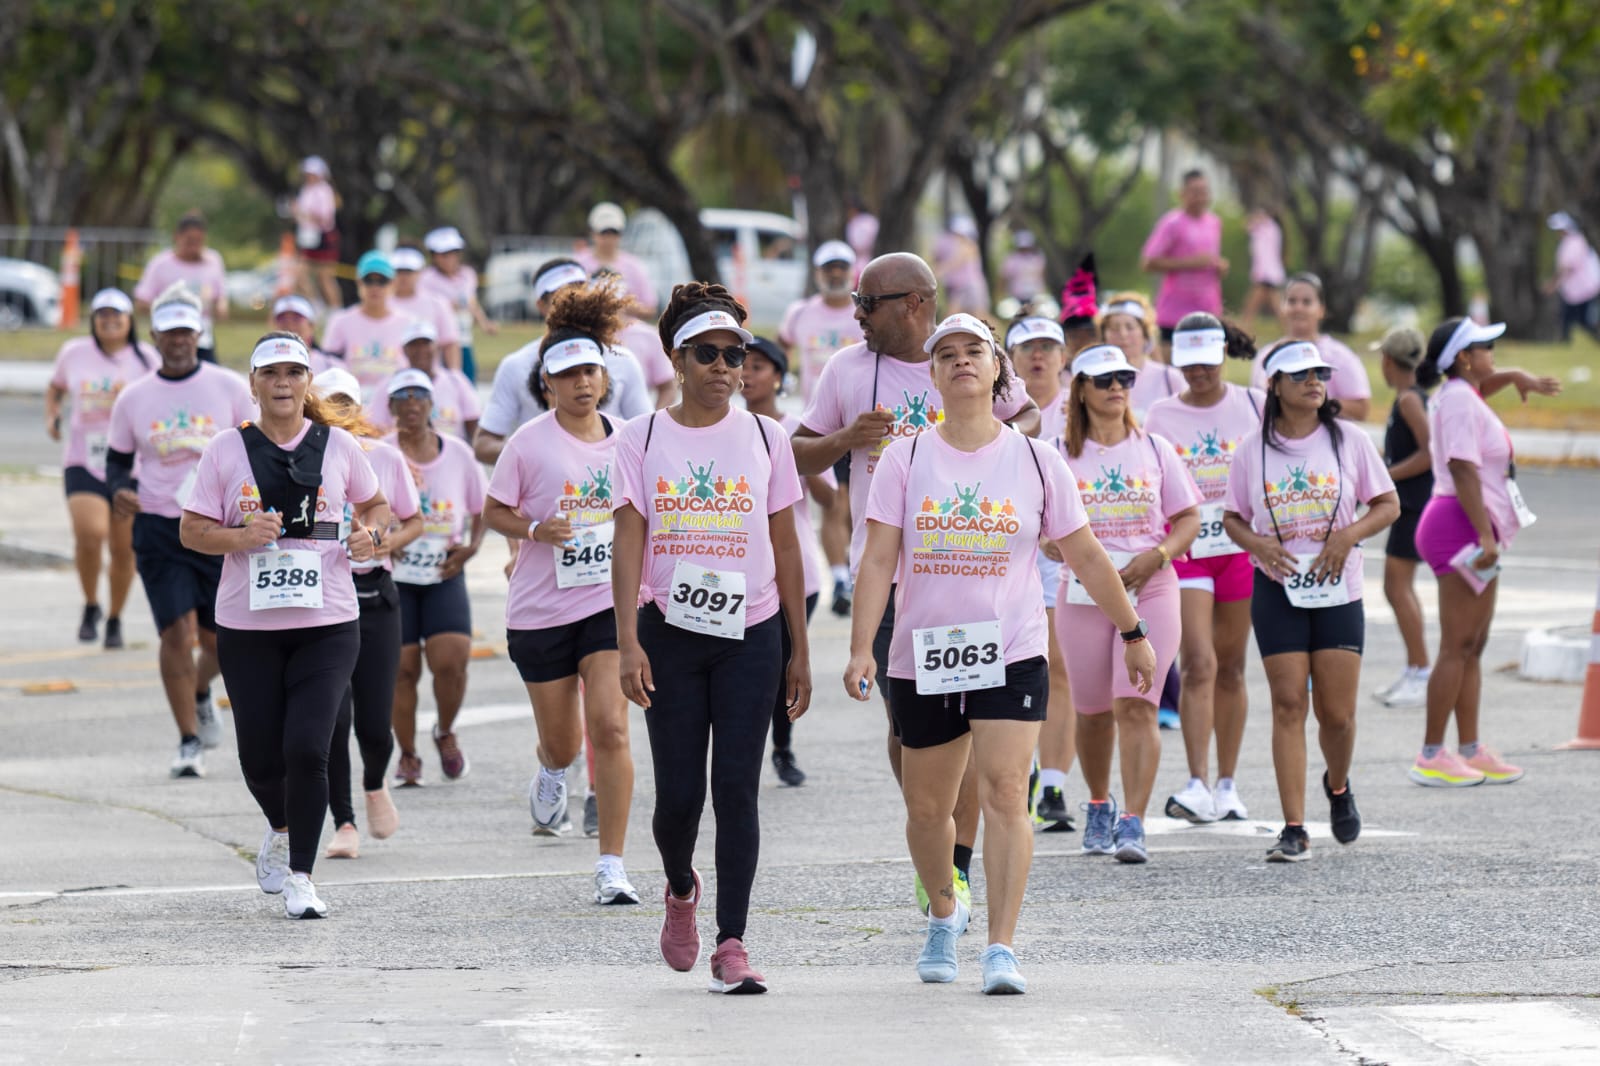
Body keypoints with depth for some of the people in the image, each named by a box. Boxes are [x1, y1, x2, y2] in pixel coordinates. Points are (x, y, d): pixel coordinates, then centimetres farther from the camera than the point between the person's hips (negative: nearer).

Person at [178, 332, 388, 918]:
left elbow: (375, 504, 20)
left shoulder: (339, 446, 4)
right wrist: (241, 538, -17)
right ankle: (281, 830, 40)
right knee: (260, 755, 6)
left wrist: (370, 534, -2)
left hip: (326, 625, -1)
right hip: (247, 627, 1)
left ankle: (300, 876, -1)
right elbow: (191, 530, 2)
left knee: (307, 747, -13)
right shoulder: (226, 450, 2)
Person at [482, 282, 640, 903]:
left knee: (610, 729, -14)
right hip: (540, 610, -1)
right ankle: (552, 774, 50)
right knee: (562, 741, 9)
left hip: (610, 601, 1)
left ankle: (611, 867, -9)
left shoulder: (624, 441, 3)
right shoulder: (529, 443, -6)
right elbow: (493, 513, 1)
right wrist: (535, 531, -17)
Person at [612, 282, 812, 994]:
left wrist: (799, 650, 7)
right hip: (670, 634, 0)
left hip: (750, 634, 0)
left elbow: (786, 550, 9)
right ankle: (681, 890, 34)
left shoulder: (764, 439, 5)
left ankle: (732, 944, -5)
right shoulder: (643, 439, 2)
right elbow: (628, 543, -3)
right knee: (679, 794, 1)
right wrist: (628, 642, -13)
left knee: (736, 787, -7)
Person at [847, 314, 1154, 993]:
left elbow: (1085, 556, 11)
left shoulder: (1035, 460, 2)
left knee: (1005, 793, -16)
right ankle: (943, 914, 39)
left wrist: (1132, 634, 15)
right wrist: (861, 649, -14)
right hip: (922, 658, 1)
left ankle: (1001, 950, -17)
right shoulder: (906, 460, 1)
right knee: (927, 806, 11)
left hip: (1011, 654, -1)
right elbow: (878, 559, -4)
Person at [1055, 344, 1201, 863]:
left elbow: (1189, 518, 8)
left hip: (1150, 591, -1)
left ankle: (1133, 823, -18)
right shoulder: (1060, 454, 4)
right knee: (1094, 712, 9)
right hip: (1082, 593, 1)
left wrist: (1155, 556, -10)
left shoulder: (1154, 449, 6)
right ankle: (1099, 805, 33)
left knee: (1136, 705, -13)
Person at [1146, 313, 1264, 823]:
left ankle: (1227, 786, 16)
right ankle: (1197, 785, -19)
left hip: (1242, 546, 1)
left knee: (1230, 668, 7)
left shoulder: (1253, 406, 4)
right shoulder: (1161, 417, 4)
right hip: (1184, 548, -1)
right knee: (1198, 664, -14)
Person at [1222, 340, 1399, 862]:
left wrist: (1349, 535, -13)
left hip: (1338, 589, 0)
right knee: (1289, 704, -7)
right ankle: (1294, 829, -7)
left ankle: (1338, 786, 34)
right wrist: (1258, 545, -12)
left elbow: (1388, 505, 5)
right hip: (1277, 589, 0)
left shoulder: (1349, 441, 1)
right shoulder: (1253, 450, 1)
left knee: (1337, 712, 0)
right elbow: (1232, 518, 9)